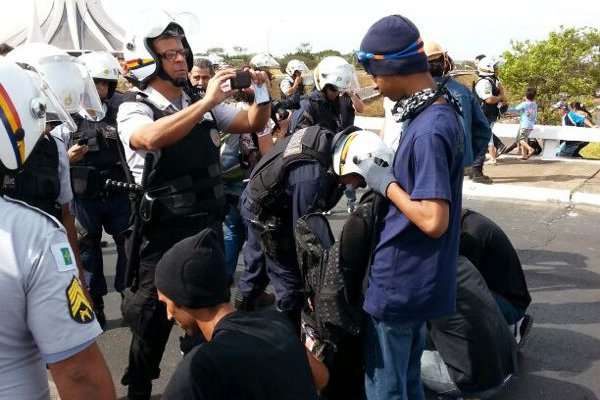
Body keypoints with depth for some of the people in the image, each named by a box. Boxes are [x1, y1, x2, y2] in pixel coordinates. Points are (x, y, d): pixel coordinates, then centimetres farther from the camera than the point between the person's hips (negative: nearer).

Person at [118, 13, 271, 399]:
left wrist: (261, 94, -14)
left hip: (209, 223, 6)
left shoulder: (200, 104, 5)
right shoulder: (134, 109, -11)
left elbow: (254, 124, 6)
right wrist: (208, 102, -36)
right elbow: (153, 138, -34)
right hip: (164, 232, -5)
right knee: (154, 315, 6)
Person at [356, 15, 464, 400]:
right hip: (417, 278, 9)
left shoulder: (428, 130, -25)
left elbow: (433, 221, -28)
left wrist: (384, 182, -17)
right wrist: (388, 170, 5)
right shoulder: (443, 111, 5)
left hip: (400, 281, -9)